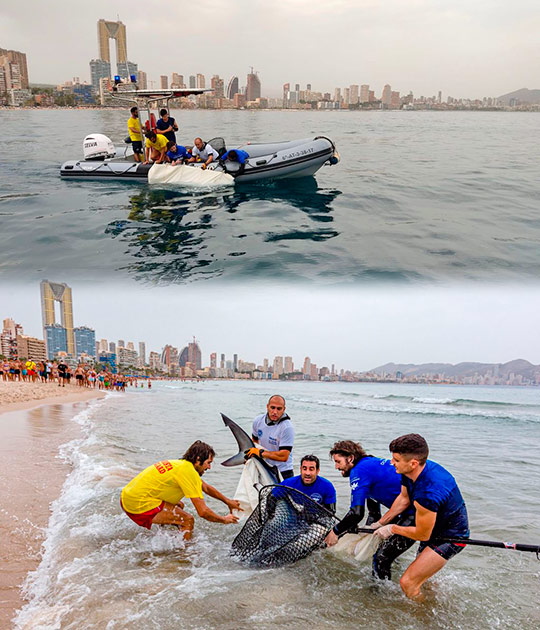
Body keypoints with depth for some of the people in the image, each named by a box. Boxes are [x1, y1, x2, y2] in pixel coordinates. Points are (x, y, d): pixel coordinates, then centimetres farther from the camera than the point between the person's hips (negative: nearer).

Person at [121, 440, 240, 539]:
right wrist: (225, 520, -1)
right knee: (188, 521, -8)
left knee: (179, 506, 26)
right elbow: (203, 512, -17)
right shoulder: (189, 472, -16)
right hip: (139, 505, -10)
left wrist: (228, 501, 32)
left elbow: (206, 488, 28)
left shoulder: (181, 464, 13)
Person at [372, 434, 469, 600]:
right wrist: (381, 523, 10)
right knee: (420, 578, 24)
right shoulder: (411, 472, -12)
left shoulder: (427, 494, -38)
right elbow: (404, 498, 9)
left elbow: (422, 535, -22)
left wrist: (392, 529, -8)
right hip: (435, 529, 9)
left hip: (451, 537, -9)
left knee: (407, 582, -11)